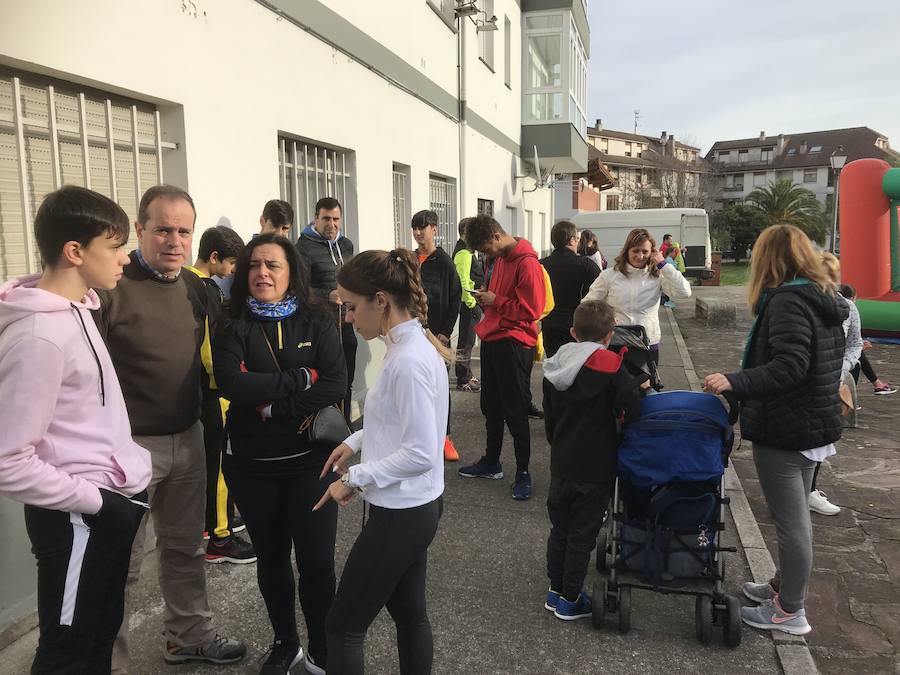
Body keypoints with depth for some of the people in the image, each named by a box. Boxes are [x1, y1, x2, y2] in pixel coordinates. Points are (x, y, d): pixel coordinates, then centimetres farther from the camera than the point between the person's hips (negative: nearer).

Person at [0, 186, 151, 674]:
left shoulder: (77, 308, 5)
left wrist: (120, 484, 14)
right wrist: (94, 501, -17)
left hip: (112, 497, 9)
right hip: (76, 519, -8)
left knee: (102, 631, 23)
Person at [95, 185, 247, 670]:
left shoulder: (195, 287, 5)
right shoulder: (110, 288, -16)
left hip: (188, 439, 6)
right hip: (130, 445, -6)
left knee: (184, 547, 20)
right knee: (123, 562, 6)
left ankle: (189, 637, 38)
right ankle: (110, 661, 24)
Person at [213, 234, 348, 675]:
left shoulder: (317, 321, -2)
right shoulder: (233, 327, -3)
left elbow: (336, 385, -14)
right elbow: (231, 384, -20)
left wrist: (274, 407, -19)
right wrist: (299, 379, -18)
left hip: (310, 460, -1)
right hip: (252, 465, 1)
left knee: (316, 560, 4)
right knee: (271, 557, 16)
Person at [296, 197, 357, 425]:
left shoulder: (346, 244, 13)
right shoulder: (304, 247, -9)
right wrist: (328, 296, -28)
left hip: (345, 325, 7)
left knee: (346, 382, 15)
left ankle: (345, 425, 28)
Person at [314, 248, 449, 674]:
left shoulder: (409, 361, -25)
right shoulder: (413, 345, 4)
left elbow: (420, 453, -26)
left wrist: (354, 479, -18)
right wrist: (356, 441, 8)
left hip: (400, 514, -9)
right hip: (415, 506, 9)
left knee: (344, 626, 6)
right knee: (409, 612, 22)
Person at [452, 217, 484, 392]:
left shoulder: (471, 251, 17)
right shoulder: (464, 253, -16)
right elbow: (464, 280, -22)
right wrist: (471, 303, -22)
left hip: (473, 301, 11)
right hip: (469, 302, -11)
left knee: (468, 339, 18)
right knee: (466, 340, -5)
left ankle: (466, 374, 30)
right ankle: (463, 381, 2)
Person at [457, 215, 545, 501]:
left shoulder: (527, 263, -16)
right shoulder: (499, 259, 12)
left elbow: (531, 309, -20)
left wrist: (496, 301, -16)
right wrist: (486, 297, 3)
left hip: (514, 344, -9)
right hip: (491, 339, 9)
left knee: (515, 411, -1)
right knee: (490, 406, 17)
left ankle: (523, 473, 12)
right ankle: (491, 462, 31)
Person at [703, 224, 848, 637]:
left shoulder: (787, 301, -19)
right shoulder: (824, 300, 11)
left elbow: (789, 366, -30)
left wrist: (735, 383, -36)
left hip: (784, 430, -10)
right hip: (815, 425, 10)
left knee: (790, 520, 1)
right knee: (795, 515, 21)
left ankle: (791, 611, 13)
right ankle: (785, 586, 36)